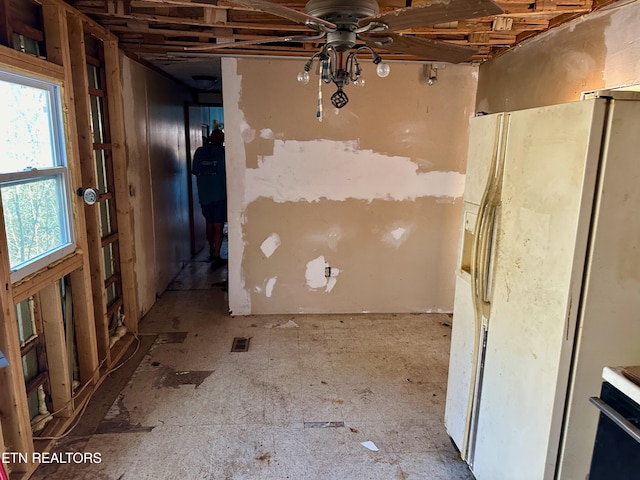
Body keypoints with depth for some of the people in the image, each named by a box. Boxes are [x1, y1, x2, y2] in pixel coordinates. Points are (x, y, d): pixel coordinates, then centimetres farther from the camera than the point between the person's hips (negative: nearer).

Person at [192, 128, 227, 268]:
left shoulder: (199, 152, 4)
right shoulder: (222, 152, -7)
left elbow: (195, 172, 9)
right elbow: (229, 172, -3)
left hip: (204, 195, 4)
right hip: (220, 195, -4)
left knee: (209, 224, 19)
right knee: (218, 227, -1)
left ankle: (212, 251, 32)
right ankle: (216, 256, -5)